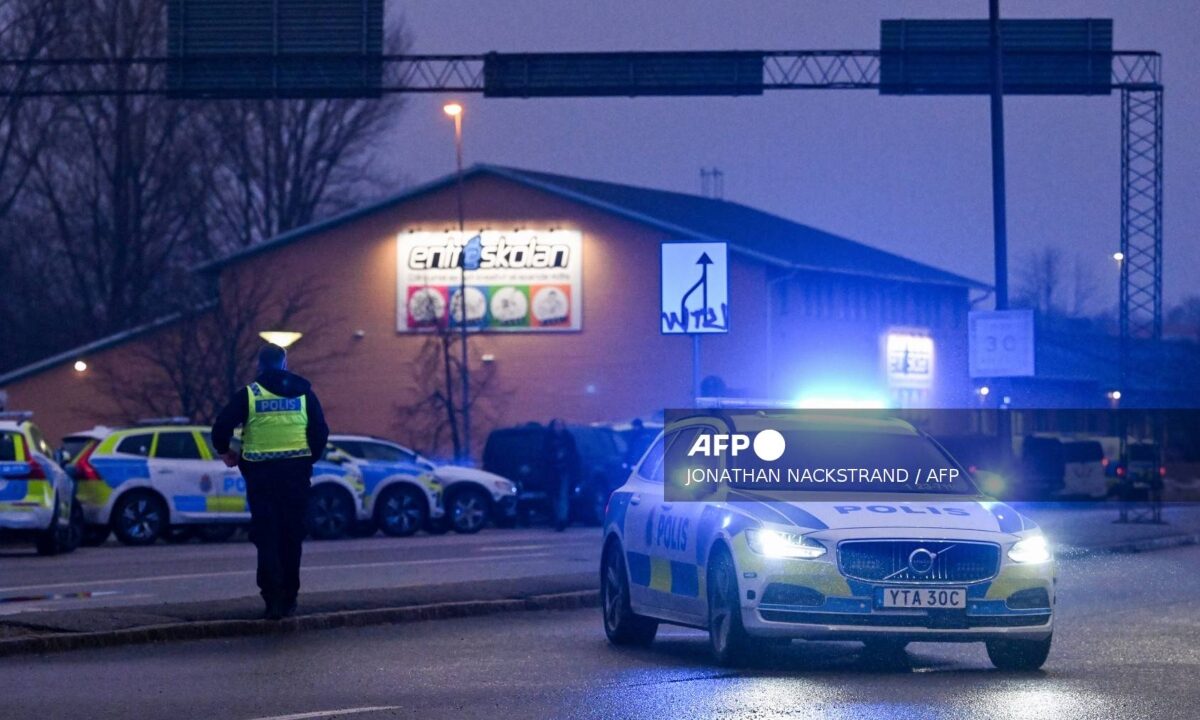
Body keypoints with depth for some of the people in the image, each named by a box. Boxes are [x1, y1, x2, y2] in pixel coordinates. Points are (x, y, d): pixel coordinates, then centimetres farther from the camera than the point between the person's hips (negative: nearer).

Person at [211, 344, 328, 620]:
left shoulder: (248, 395, -1)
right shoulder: (303, 393, 4)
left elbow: (221, 428, -5)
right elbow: (320, 432, 3)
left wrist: (224, 451, 15)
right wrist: (310, 459, 18)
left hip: (261, 473, -2)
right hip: (296, 472, 2)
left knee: (267, 538, 1)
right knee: (292, 537, 10)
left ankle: (273, 598, -11)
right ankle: (289, 599, 11)